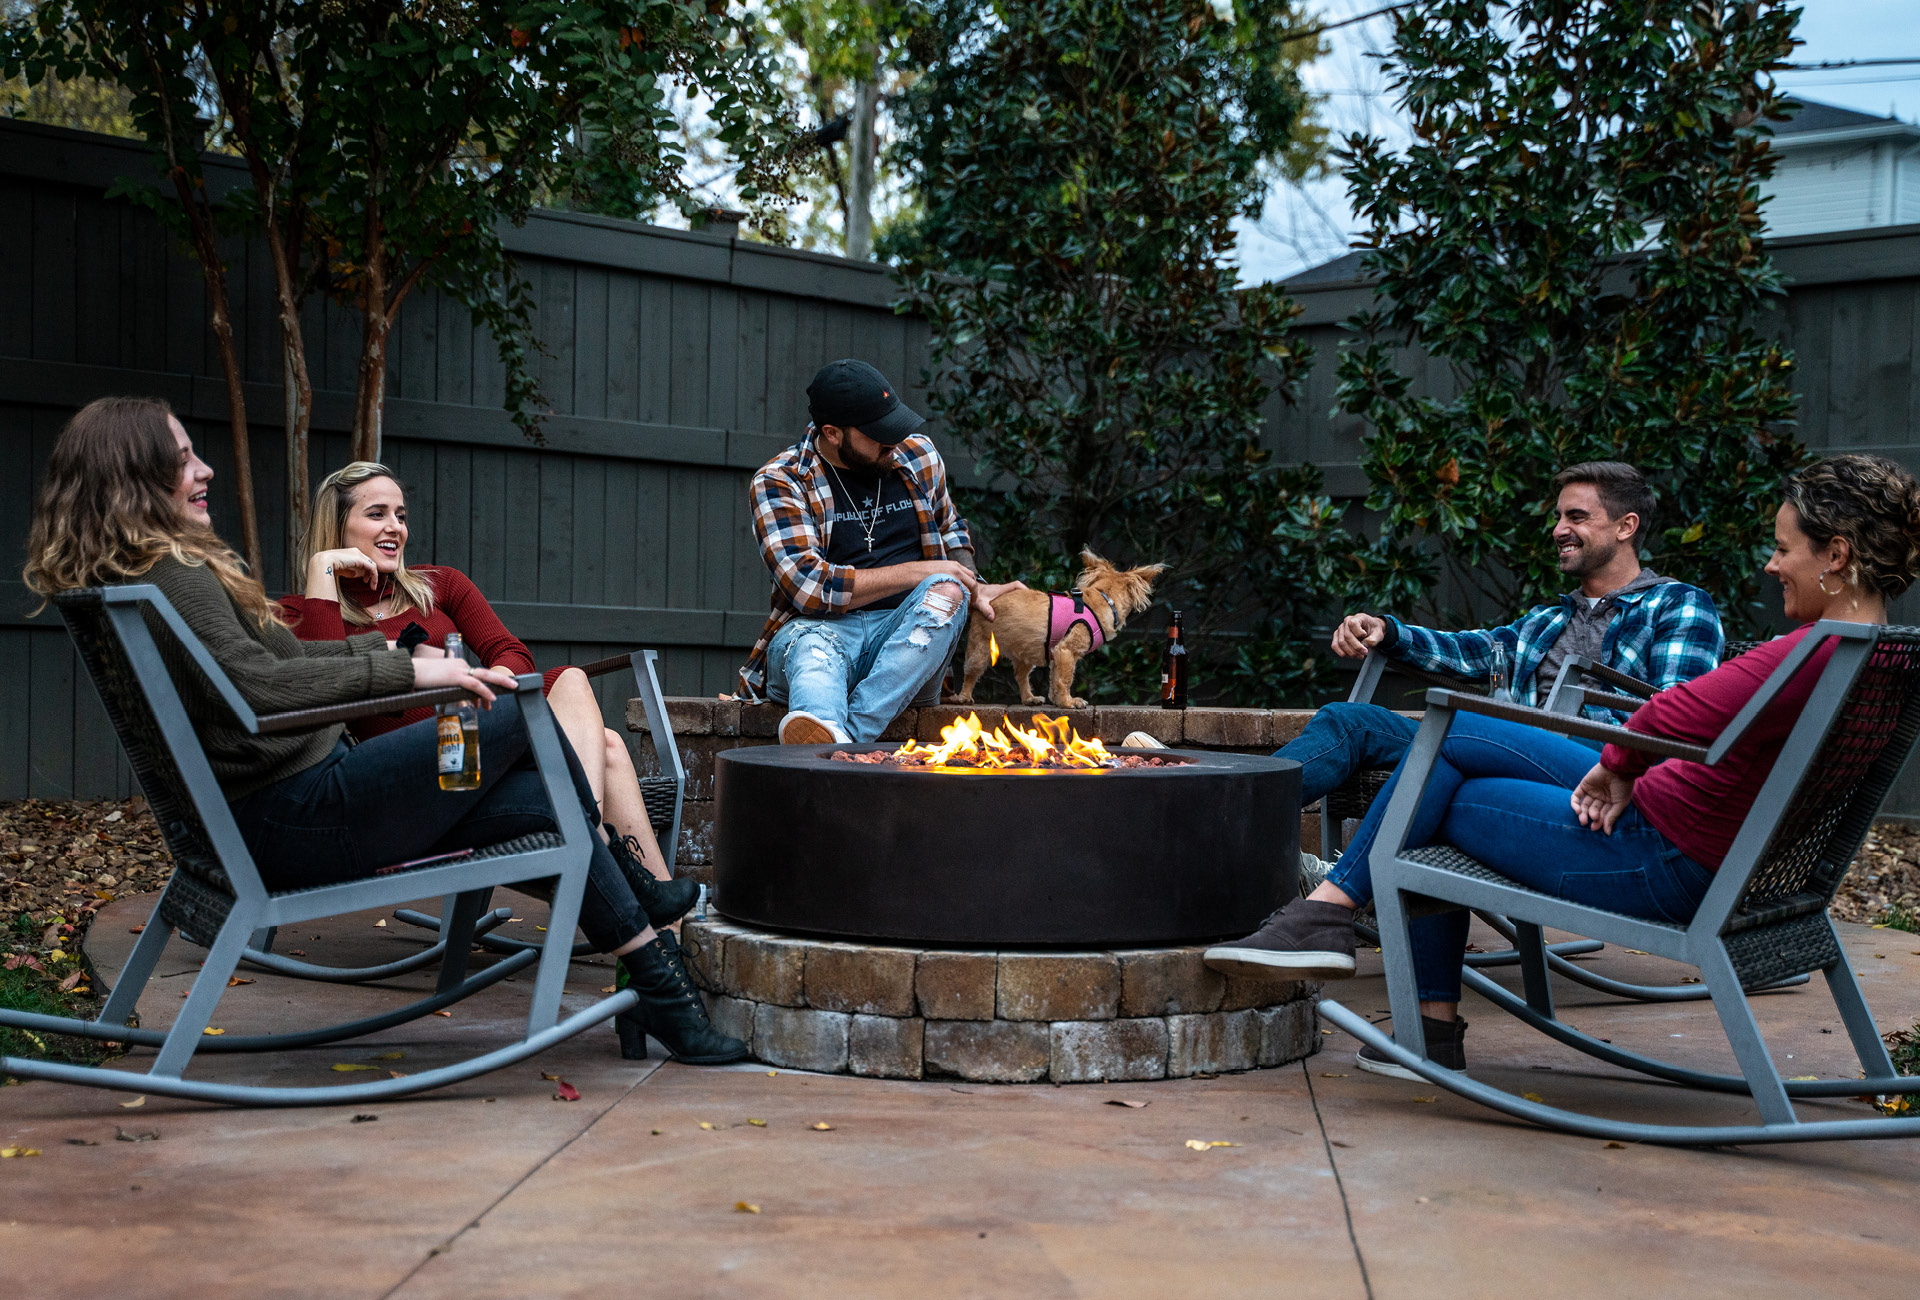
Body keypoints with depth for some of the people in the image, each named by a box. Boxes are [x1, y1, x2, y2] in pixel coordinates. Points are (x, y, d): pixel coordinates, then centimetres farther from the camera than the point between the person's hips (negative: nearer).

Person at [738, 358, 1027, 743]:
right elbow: (809, 588, -15)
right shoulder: (778, 482, -3)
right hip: (821, 628, -3)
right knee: (812, 646, -38)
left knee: (946, 592, -30)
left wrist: (973, 586, 11)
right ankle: (830, 735, -73)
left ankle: (850, 733, -47)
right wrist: (920, 572, -12)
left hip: (907, 634, 3)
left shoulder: (919, 455, 13)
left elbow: (950, 529, 33)